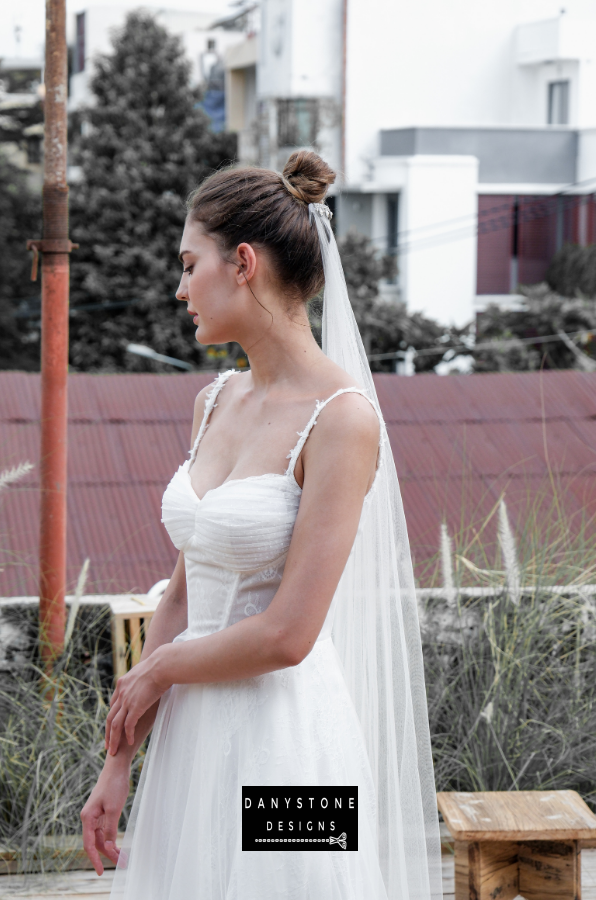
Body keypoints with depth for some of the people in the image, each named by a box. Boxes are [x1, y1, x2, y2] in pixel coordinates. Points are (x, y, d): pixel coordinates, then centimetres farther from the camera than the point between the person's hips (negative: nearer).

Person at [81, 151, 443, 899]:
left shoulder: (341, 417, -15)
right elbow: (184, 594, 11)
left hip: (282, 736, -7)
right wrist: (119, 760, 8)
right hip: (192, 738, 7)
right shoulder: (216, 402, 9)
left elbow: (286, 635, -19)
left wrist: (156, 671, -4)